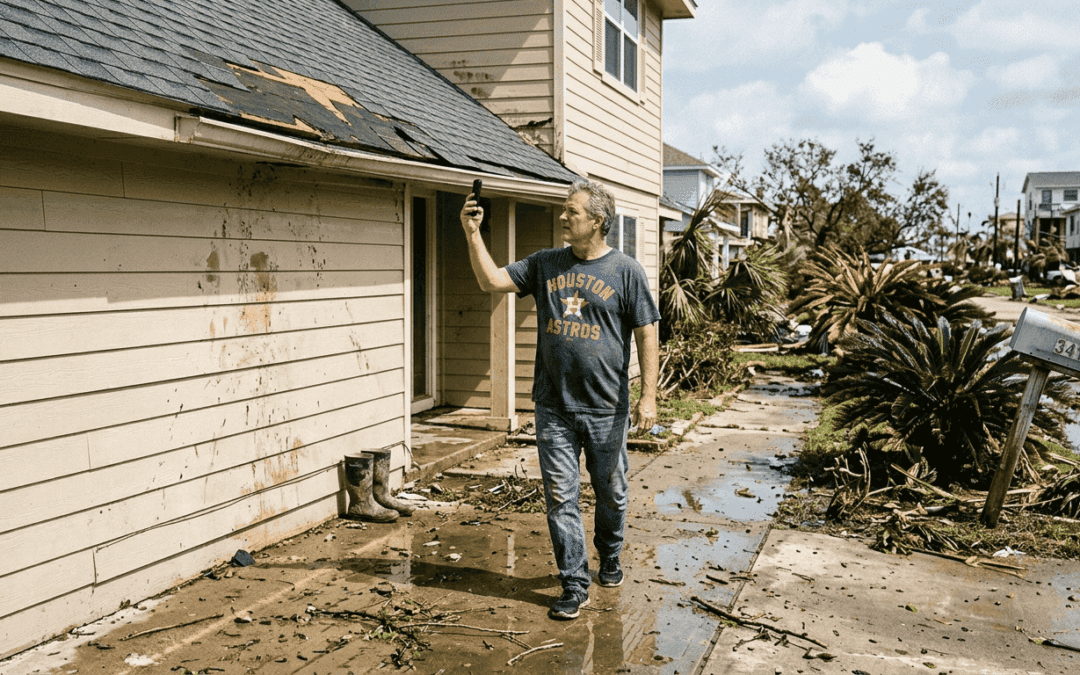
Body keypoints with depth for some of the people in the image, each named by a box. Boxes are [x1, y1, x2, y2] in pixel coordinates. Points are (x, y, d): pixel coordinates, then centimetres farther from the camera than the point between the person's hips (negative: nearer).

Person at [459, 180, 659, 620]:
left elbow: (646, 335, -3)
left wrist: (648, 396, -9)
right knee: (560, 498, 2)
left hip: (606, 408, -2)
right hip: (554, 407, 2)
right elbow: (491, 281, 4)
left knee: (611, 493, 14)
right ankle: (574, 587, 12)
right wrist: (473, 234, -7)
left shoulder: (627, 271, -2)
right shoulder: (545, 265, 7)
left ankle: (610, 558, 40)